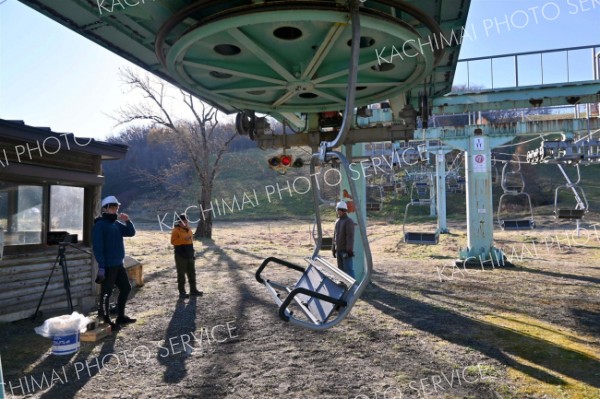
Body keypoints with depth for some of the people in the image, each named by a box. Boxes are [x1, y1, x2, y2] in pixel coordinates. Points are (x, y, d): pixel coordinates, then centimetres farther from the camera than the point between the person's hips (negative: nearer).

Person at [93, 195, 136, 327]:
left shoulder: (117, 224, 12)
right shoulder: (100, 225, -12)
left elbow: (131, 232, 13)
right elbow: (97, 247, -17)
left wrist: (127, 221, -6)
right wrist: (101, 266, -22)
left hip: (118, 264, 9)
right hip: (108, 266, -9)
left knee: (126, 288, 14)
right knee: (106, 293, 0)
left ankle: (121, 316, 26)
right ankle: (105, 320, 10)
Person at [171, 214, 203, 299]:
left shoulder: (189, 229, 12)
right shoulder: (176, 230, -10)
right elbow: (173, 241, -20)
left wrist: (192, 254, 19)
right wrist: (184, 239, -28)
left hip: (189, 255, 7)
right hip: (180, 256, -7)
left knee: (192, 273, 12)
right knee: (181, 274, 0)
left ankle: (193, 290, 22)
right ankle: (182, 292, 6)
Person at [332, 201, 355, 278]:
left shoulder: (348, 221, -12)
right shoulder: (337, 221, 13)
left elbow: (350, 237, -16)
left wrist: (349, 250, -19)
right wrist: (333, 248, 17)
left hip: (345, 250, -8)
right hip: (338, 250, 8)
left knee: (348, 269, -7)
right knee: (341, 269, 13)